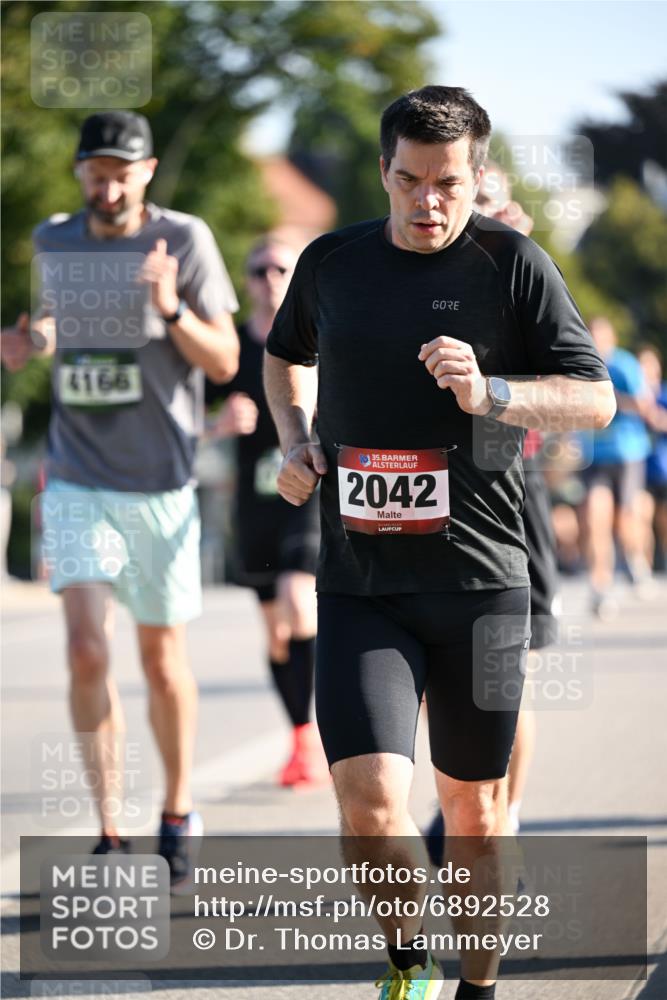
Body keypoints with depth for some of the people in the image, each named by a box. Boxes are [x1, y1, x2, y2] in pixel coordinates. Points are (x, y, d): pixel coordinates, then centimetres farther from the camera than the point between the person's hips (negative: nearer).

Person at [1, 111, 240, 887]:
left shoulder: (183, 240, -5)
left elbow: (225, 363, -6)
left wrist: (172, 309, -24)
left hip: (161, 481, -2)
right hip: (78, 483, 2)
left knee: (162, 658, 8)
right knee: (86, 653, -12)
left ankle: (179, 816, 28)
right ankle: (109, 831, -8)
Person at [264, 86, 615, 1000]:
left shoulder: (513, 265, -2)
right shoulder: (330, 263, 7)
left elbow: (597, 399, -5)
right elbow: (285, 355, 28)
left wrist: (488, 394, -21)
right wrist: (294, 440, 9)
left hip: (480, 583, -1)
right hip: (358, 588, 1)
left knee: (474, 804, 10)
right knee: (370, 799, -14)